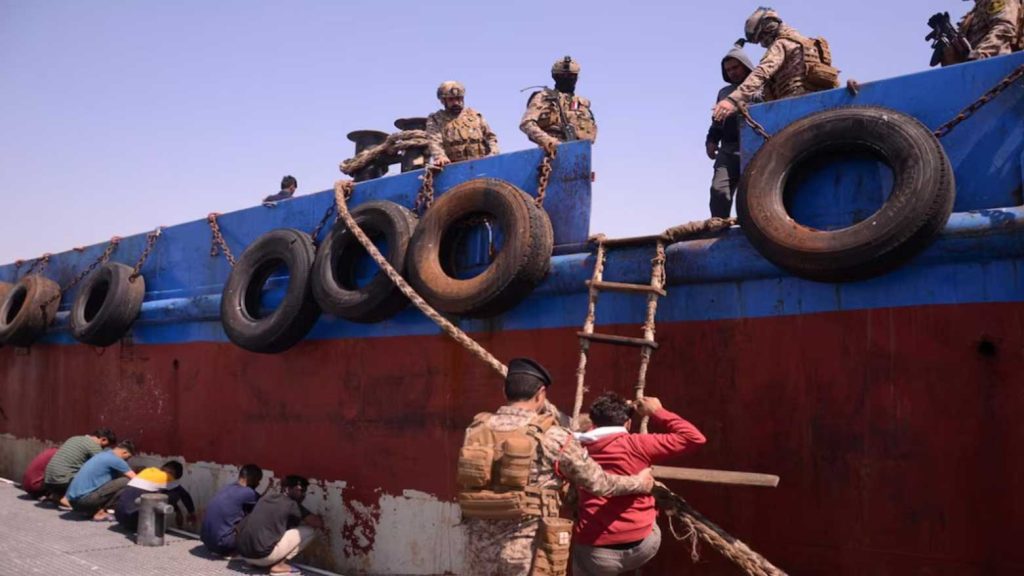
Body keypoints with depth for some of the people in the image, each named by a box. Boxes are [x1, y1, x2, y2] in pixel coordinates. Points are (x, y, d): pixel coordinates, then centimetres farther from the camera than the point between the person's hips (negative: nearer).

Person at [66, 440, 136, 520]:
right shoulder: (115, 459, -8)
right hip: (84, 499, -10)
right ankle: (100, 513, -8)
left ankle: (88, 510, 11)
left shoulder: (103, 455, 20)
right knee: (125, 481, -11)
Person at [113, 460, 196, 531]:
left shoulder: (149, 470, 21)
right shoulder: (166, 478, 1)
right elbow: (185, 496, 12)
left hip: (119, 515, 7)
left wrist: (177, 511, 42)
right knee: (175, 493, 2)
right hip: (134, 517, -7)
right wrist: (192, 513, 29)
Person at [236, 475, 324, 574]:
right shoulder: (291, 504, -4)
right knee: (310, 530, 0)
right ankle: (279, 564, -2)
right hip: (263, 555, -8)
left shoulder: (265, 498, 17)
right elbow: (318, 523, -6)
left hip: (244, 553, 8)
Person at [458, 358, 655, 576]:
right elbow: (597, 482, 0)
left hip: (479, 545, 5)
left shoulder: (477, 429, 2)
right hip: (527, 548, -4)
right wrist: (638, 483, 19)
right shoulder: (551, 437, -9)